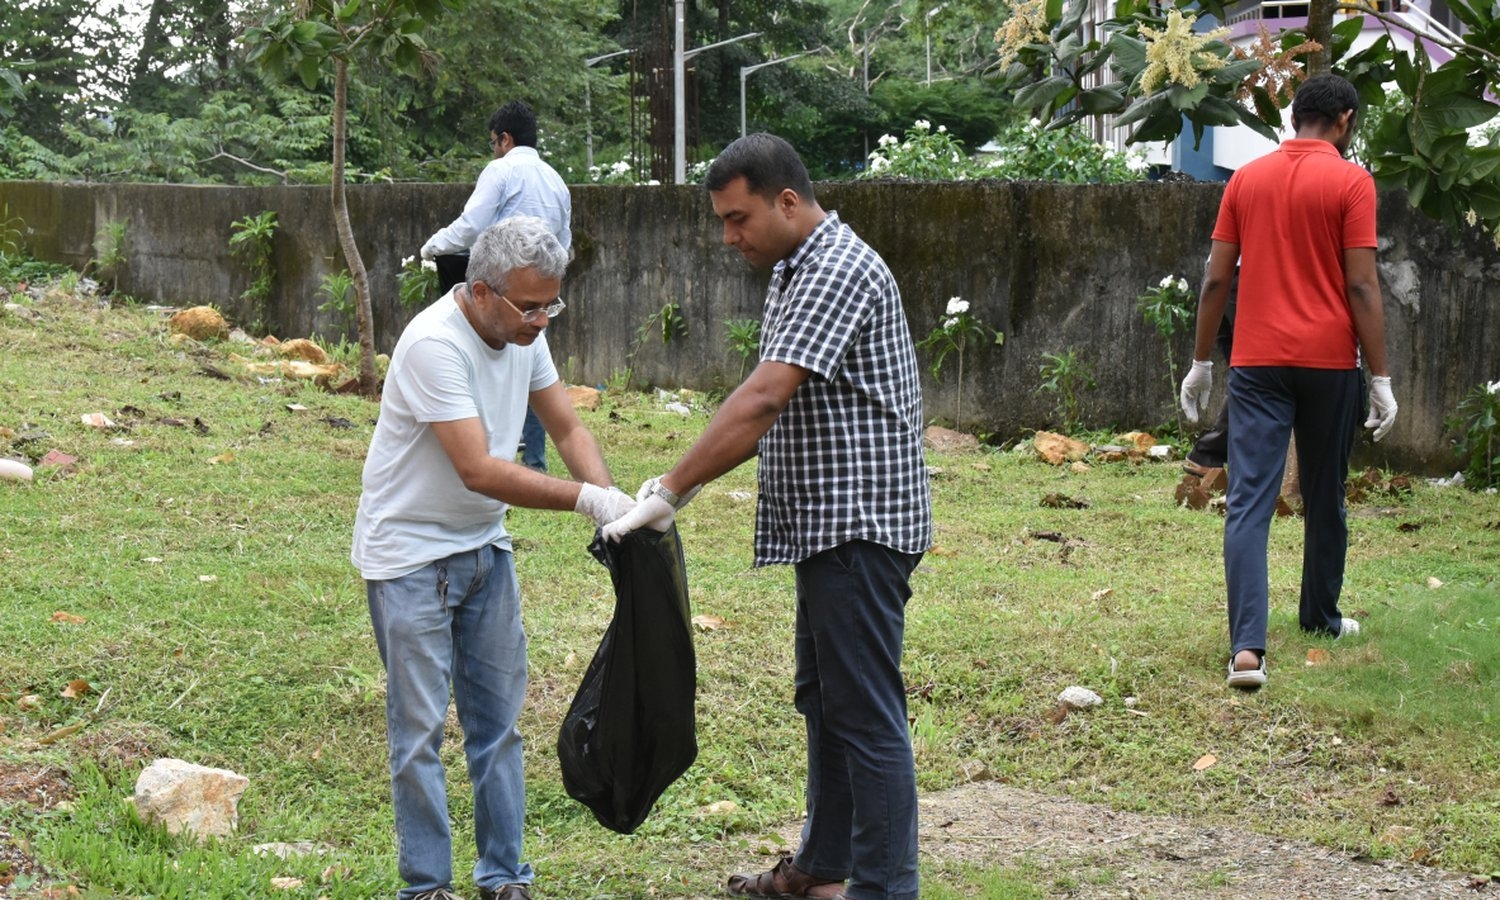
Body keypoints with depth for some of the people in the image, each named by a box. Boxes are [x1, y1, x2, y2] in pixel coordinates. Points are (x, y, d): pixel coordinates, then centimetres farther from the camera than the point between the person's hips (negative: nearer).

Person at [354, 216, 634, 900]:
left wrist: (613, 502, -14)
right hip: (412, 554, -7)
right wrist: (586, 500, -34)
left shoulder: (522, 332, -2)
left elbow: (566, 429, 4)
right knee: (420, 728, -1)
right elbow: (478, 470, -32)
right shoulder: (435, 344, -26)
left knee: (498, 716, 10)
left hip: (484, 548, 7)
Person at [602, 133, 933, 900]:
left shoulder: (841, 270, -18)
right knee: (823, 699, 18)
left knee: (866, 713, -7)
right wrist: (681, 485, 8)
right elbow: (771, 416, 17)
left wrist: (672, 490, -25)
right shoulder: (794, 272, 15)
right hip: (827, 526, 11)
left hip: (859, 525, -11)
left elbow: (763, 399, -26)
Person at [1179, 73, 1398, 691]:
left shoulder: (1246, 180, 6)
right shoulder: (1350, 182, -4)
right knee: (1324, 499, 17)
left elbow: (1216, 279, 7)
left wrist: (1200, 363, 15)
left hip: (1257, 363, 2)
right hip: (1329, 361, -1)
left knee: (1249, 502, -6)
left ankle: (1247, 646, -18)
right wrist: (1380, 377, -4)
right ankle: (1320, 616, 33)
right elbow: (1362, 286, -8)